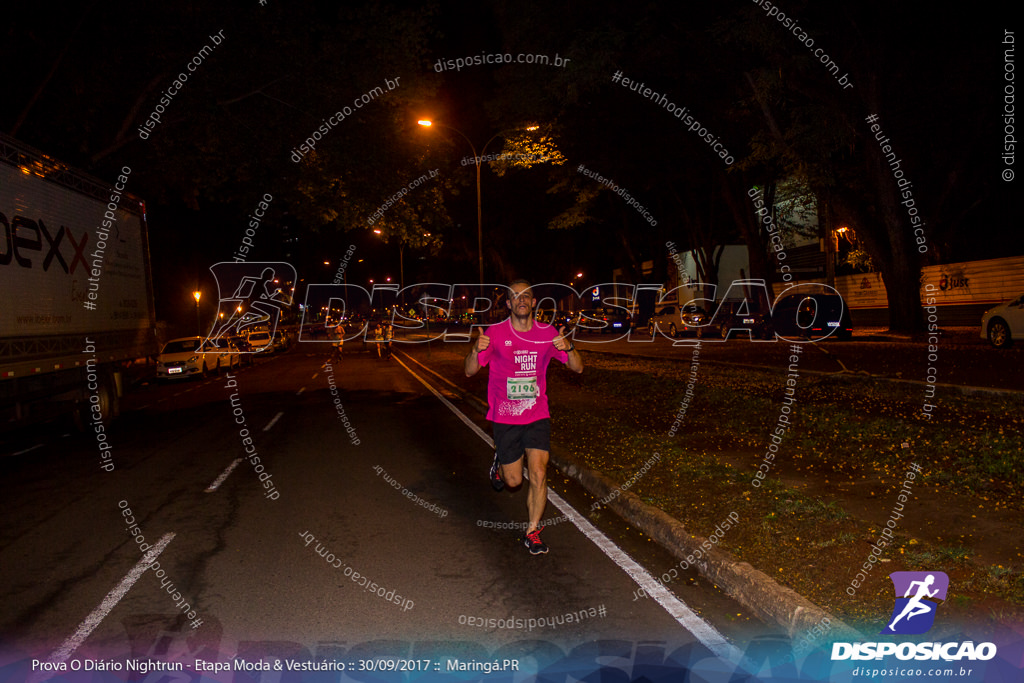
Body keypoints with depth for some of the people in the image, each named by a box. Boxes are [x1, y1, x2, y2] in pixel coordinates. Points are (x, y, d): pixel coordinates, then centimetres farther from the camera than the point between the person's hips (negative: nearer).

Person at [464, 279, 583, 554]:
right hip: (504, 418, -1)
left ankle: (532, 532, 10)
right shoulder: (495, 333, -6)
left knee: (538, 473, -9)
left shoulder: (547, 333, -1)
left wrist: (569, 347, -22)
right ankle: (500, 462, 43)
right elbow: (470, 371, -5)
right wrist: (476, 350, -27)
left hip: (537, 416, 1)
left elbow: (577, 368, 0)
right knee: (514, 481, 7)